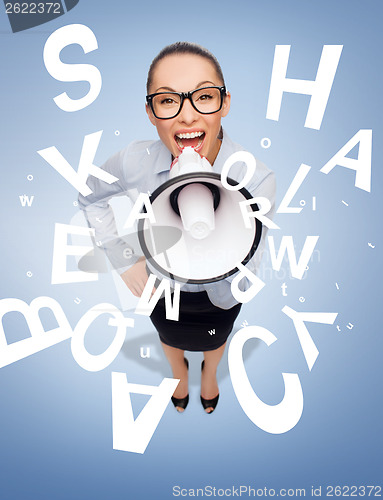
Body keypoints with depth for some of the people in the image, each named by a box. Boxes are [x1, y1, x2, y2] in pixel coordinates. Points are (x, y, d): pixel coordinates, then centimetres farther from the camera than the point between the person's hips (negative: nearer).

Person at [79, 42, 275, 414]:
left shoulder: (256, 180, -36)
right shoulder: (136, 161, -30)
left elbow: (228, 295, -36)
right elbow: (91, 197, -5)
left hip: (216, 297, -1)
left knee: (214, 341, 34)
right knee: (170, 340, 35)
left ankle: (209, 373, 74)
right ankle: (179, 370, 75)